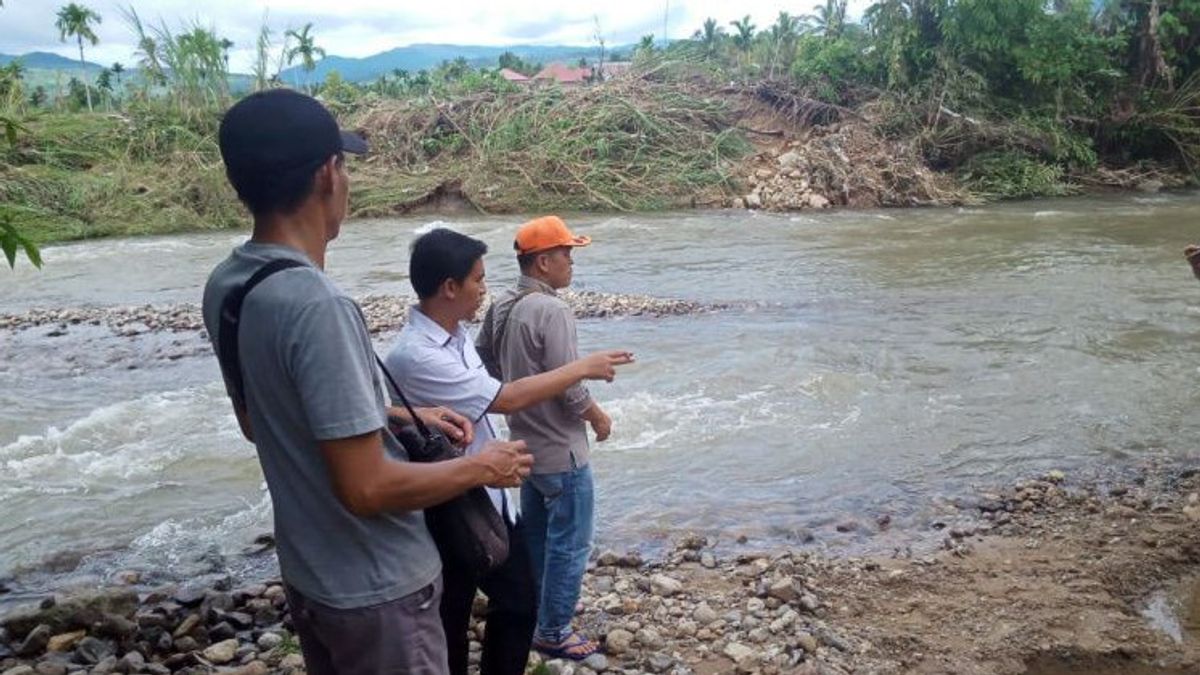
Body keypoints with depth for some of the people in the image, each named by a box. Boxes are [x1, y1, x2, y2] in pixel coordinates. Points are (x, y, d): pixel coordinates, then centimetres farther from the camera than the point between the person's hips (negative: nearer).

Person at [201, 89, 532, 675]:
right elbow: (368, 488, -28)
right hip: (375, 590, -8)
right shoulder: (317, 307, -30)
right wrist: (481, 467, -13)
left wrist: (401, 417, 9)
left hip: (307, 573, 8)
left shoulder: (225, 288, -3)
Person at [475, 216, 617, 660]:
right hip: (561, 451, -9)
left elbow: (483, 360, 12)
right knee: (568, 545, 6)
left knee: (535, 538, 23)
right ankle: (553, 632, 17)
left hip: (526, 444, 9)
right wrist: (599, 418, -6)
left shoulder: (501, 306, 2)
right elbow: (569, 386, -24)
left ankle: (530, 616, 38)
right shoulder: (551, 310, -24)